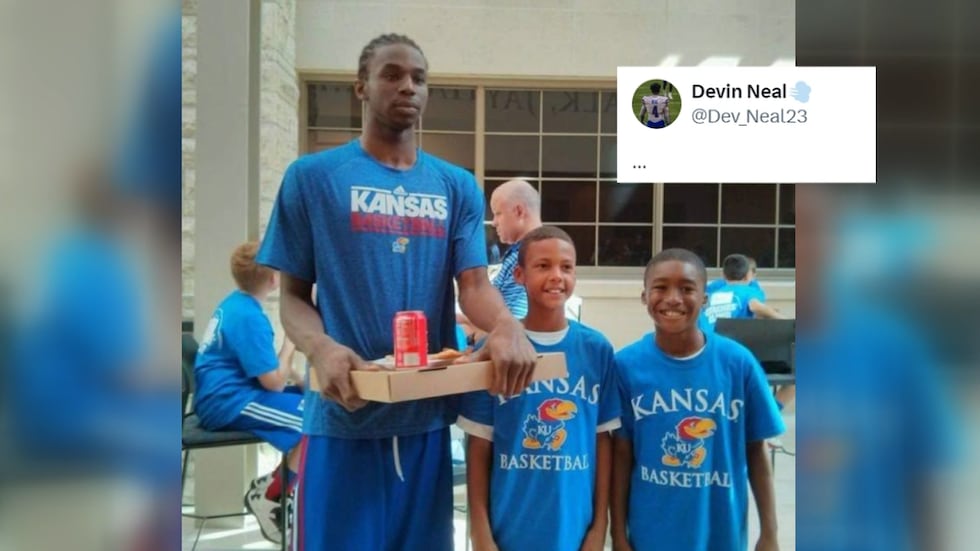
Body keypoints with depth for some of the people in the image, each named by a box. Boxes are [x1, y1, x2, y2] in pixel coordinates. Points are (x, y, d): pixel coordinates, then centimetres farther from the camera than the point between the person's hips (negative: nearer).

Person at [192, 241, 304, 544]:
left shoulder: (234, 304, 10)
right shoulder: (249, 316, -19)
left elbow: (260, 363, 21)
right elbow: (273, 382, -19)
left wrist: (300, 381, 8)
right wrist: (292, 340, -5)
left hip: (222, 396, 10)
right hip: (227, 401, -10)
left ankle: (279, 483, 11)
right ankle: (269, 493, -6)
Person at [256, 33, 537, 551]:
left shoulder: (457, 186, 8)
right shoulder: (312, 176, 1)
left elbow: (474, 283, -1)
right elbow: (293, 293, 1)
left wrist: (507, 327, -24)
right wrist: (321, 349, -21)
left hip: (428, 415, 3)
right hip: (344, 416, -3)